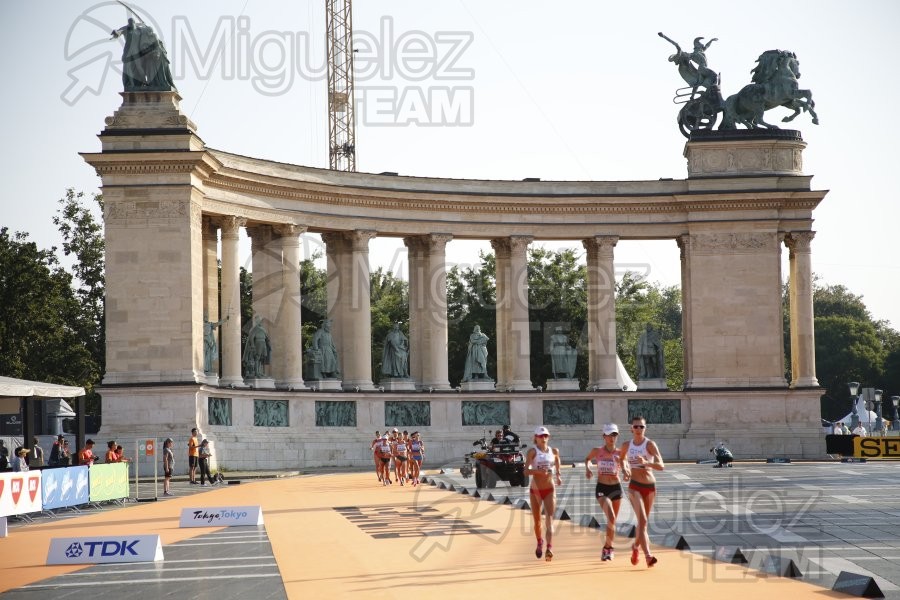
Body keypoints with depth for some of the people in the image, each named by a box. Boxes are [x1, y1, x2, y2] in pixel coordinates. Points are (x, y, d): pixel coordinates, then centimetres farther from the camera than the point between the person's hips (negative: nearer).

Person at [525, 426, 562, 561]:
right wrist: (539, 471, -35)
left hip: (550, 490, 1)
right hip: (535, 490, -1)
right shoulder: (533, 452, -8)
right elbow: (526, 471, -18)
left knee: (549, 519, -15)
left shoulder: (554, 451, 3)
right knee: (537, 520, 12)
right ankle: (539, 543, 39)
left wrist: (558, 476, 7)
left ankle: (549, 547, -26)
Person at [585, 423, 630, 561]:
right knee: (611, 517, -21)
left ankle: (607, 547, 31)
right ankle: (608, 548, -11)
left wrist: (625, 469, -25)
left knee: (612, 520, 12)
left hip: (616, 488, 3)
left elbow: (628, 471, -3)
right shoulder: (597, 451, -4)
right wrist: (587, 468, -3)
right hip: (602, 488, -3)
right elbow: (587, 459, 17)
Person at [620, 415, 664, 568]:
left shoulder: (650, 444, -8)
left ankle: (636, 547, 41)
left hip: (650, 486, 1)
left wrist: (646, 463, -36)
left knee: (643, 521, 14)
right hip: (635, 486, -1)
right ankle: (648, 556, -24)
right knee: (642, 520, -17)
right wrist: (625, 471, 7)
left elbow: (661, 466, -20)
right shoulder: (626, 446, 1)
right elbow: (621, 459, 24)